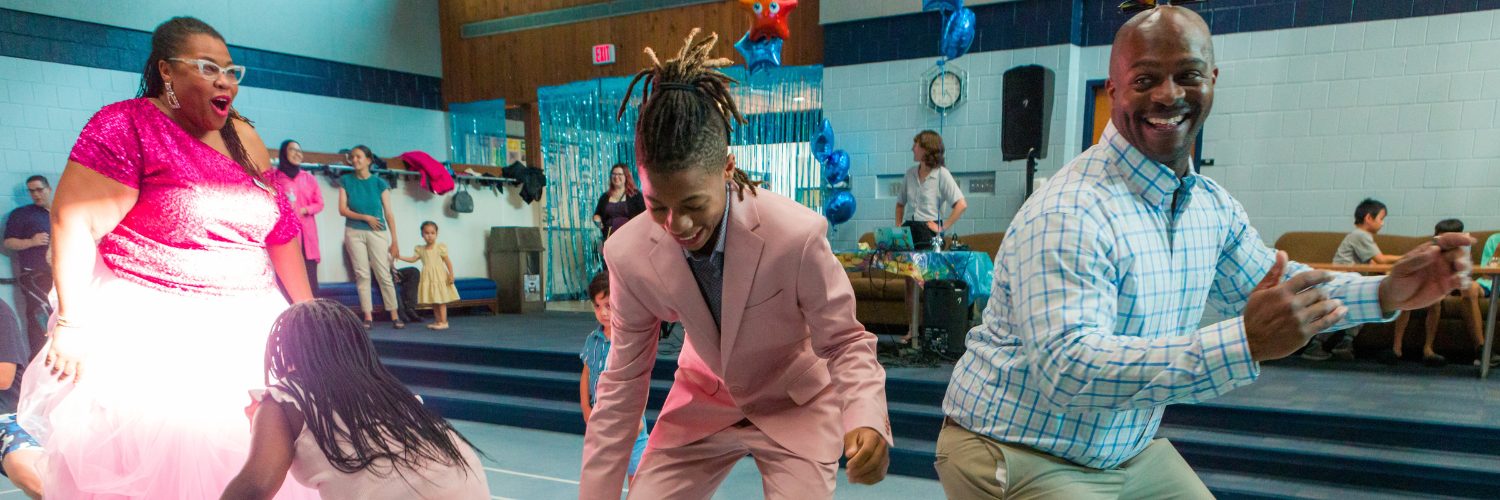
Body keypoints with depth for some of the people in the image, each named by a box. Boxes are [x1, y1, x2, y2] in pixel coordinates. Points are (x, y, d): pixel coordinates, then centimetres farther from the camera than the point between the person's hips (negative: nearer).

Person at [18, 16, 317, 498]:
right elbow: (75, 220, -13)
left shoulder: (244, 138, 11)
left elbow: (280, 228, 13)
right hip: (151, 328, -5)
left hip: (246, 328, 5)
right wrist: (73, 324, -19)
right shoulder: (126, 125, -6)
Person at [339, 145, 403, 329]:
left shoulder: (380, 183, 4)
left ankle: (394, 316, -1)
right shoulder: (346, 181, 7)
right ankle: (367, 317, 4)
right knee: (362, 274, 0)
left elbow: (388, 214, 2)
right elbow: (342, 209, 2)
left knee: (384, 274, -4)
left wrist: (395, 242, -2)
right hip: (354, 232, 1)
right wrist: (366, 217, -11)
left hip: (377, 232, -1)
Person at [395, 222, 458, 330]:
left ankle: (443, 322, -7)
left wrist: (451, 275, -10)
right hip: (427, 278, 5)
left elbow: (448, 262, -4)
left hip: (439, 277, -5)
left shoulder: (440, 247, -4)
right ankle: (437, 321, 16)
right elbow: (413, 259, 12)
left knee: (440, 300, -7)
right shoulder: (421, 249, 10)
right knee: (433, 301, 9)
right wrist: (400, 257, 0)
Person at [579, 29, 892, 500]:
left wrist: (865, 420, -39)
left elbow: (844, 342, -18)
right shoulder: (628, 253, -22)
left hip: (796, 407, -2)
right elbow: (622, 382, -10)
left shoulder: (797, 235, -33)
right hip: (702, 406, 3)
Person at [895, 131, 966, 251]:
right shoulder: (910, 173, 15)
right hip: (908, 230, 5)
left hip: (929, 232, -5)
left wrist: (943, 228, -11)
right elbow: (900, 203, 26)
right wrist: (898, 227, 12)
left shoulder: (941, 174, -4)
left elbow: (961, 205, -13)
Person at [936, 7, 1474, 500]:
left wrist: (1386, 293, 5)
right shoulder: (1067, 215, -27)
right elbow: (1066, 368, -37)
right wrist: (1244, 342, -40)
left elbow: (1274, 287, 20)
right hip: (1017, 457, -8)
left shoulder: (1212, 204, 3)